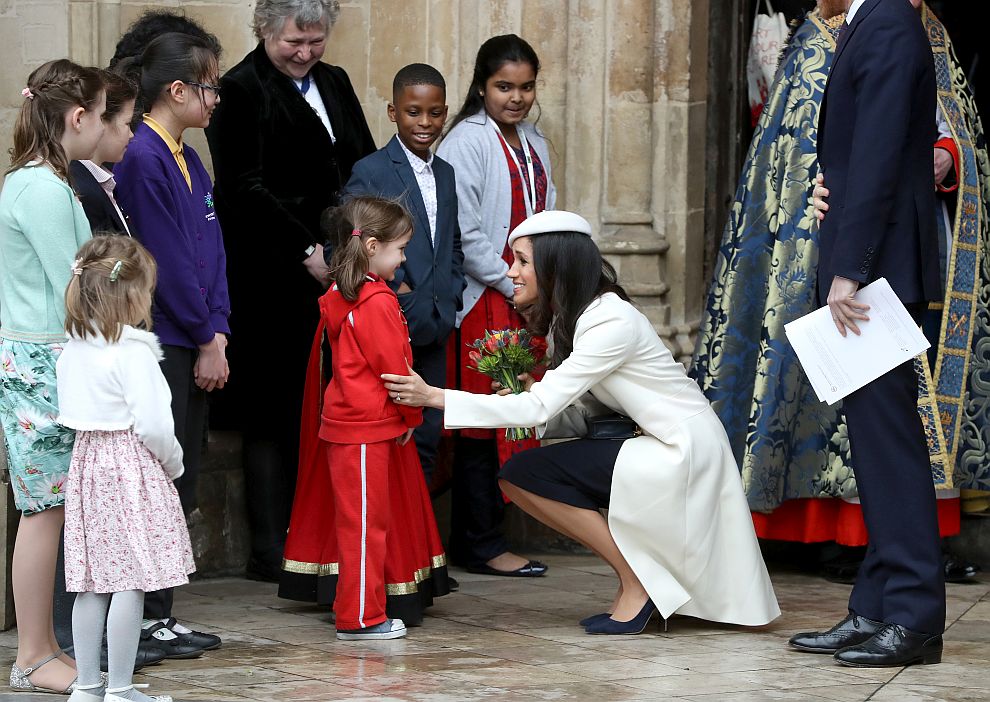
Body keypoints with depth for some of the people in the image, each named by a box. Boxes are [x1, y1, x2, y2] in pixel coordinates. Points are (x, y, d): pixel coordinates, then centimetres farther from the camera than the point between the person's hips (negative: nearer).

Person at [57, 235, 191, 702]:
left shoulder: (73, 348, 8)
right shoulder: (133, 352, -15)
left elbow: (73, 413, 12)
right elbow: (152, 423, -19)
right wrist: (174, 463, -1)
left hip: (87, 461, 8)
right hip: (133, 470, -8)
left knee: (92, 581, 11)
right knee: (132, 581, -3)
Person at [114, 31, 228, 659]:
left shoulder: (189, 161, 14)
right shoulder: (143, 158, -14)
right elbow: (167, 261, -16)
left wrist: (218, 334, 3)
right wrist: (206, 339, -10)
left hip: (195, 346, 9)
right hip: (159, 343, -9)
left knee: (181, 487, 11)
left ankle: (163, 615, 18)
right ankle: (149, 619, 3)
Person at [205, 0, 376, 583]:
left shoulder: (334, 82, 17)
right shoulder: (241, 91, -5)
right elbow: (246, 190, -12)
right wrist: (306, 251, -14)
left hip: (337, 269, 6)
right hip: (274, 279, -6)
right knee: (276, 414, -1)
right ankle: (271, 551, 4)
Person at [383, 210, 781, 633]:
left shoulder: (613, 323, -21)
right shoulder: (569, 319, 8)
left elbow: (540, 408, -25)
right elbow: (578, 415, 6)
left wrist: (434, 397, -26)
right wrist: (531, 390, -14)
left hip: (684, 451, -9)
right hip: (654, 446, 9)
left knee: (524, 473, -16)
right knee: (514, 476, -1)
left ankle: (638, 581, -6)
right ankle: (642, 574, 5)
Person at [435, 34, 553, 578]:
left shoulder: (533, 144, 15)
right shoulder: (466, 142, -10)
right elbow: (464, 232, -15)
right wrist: (512, 286, -13)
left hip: (526, 299, 8)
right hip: (481, 301, -8)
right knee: (482, 421, -4)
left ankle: (480, 537, 13)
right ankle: (481, 544, 1)